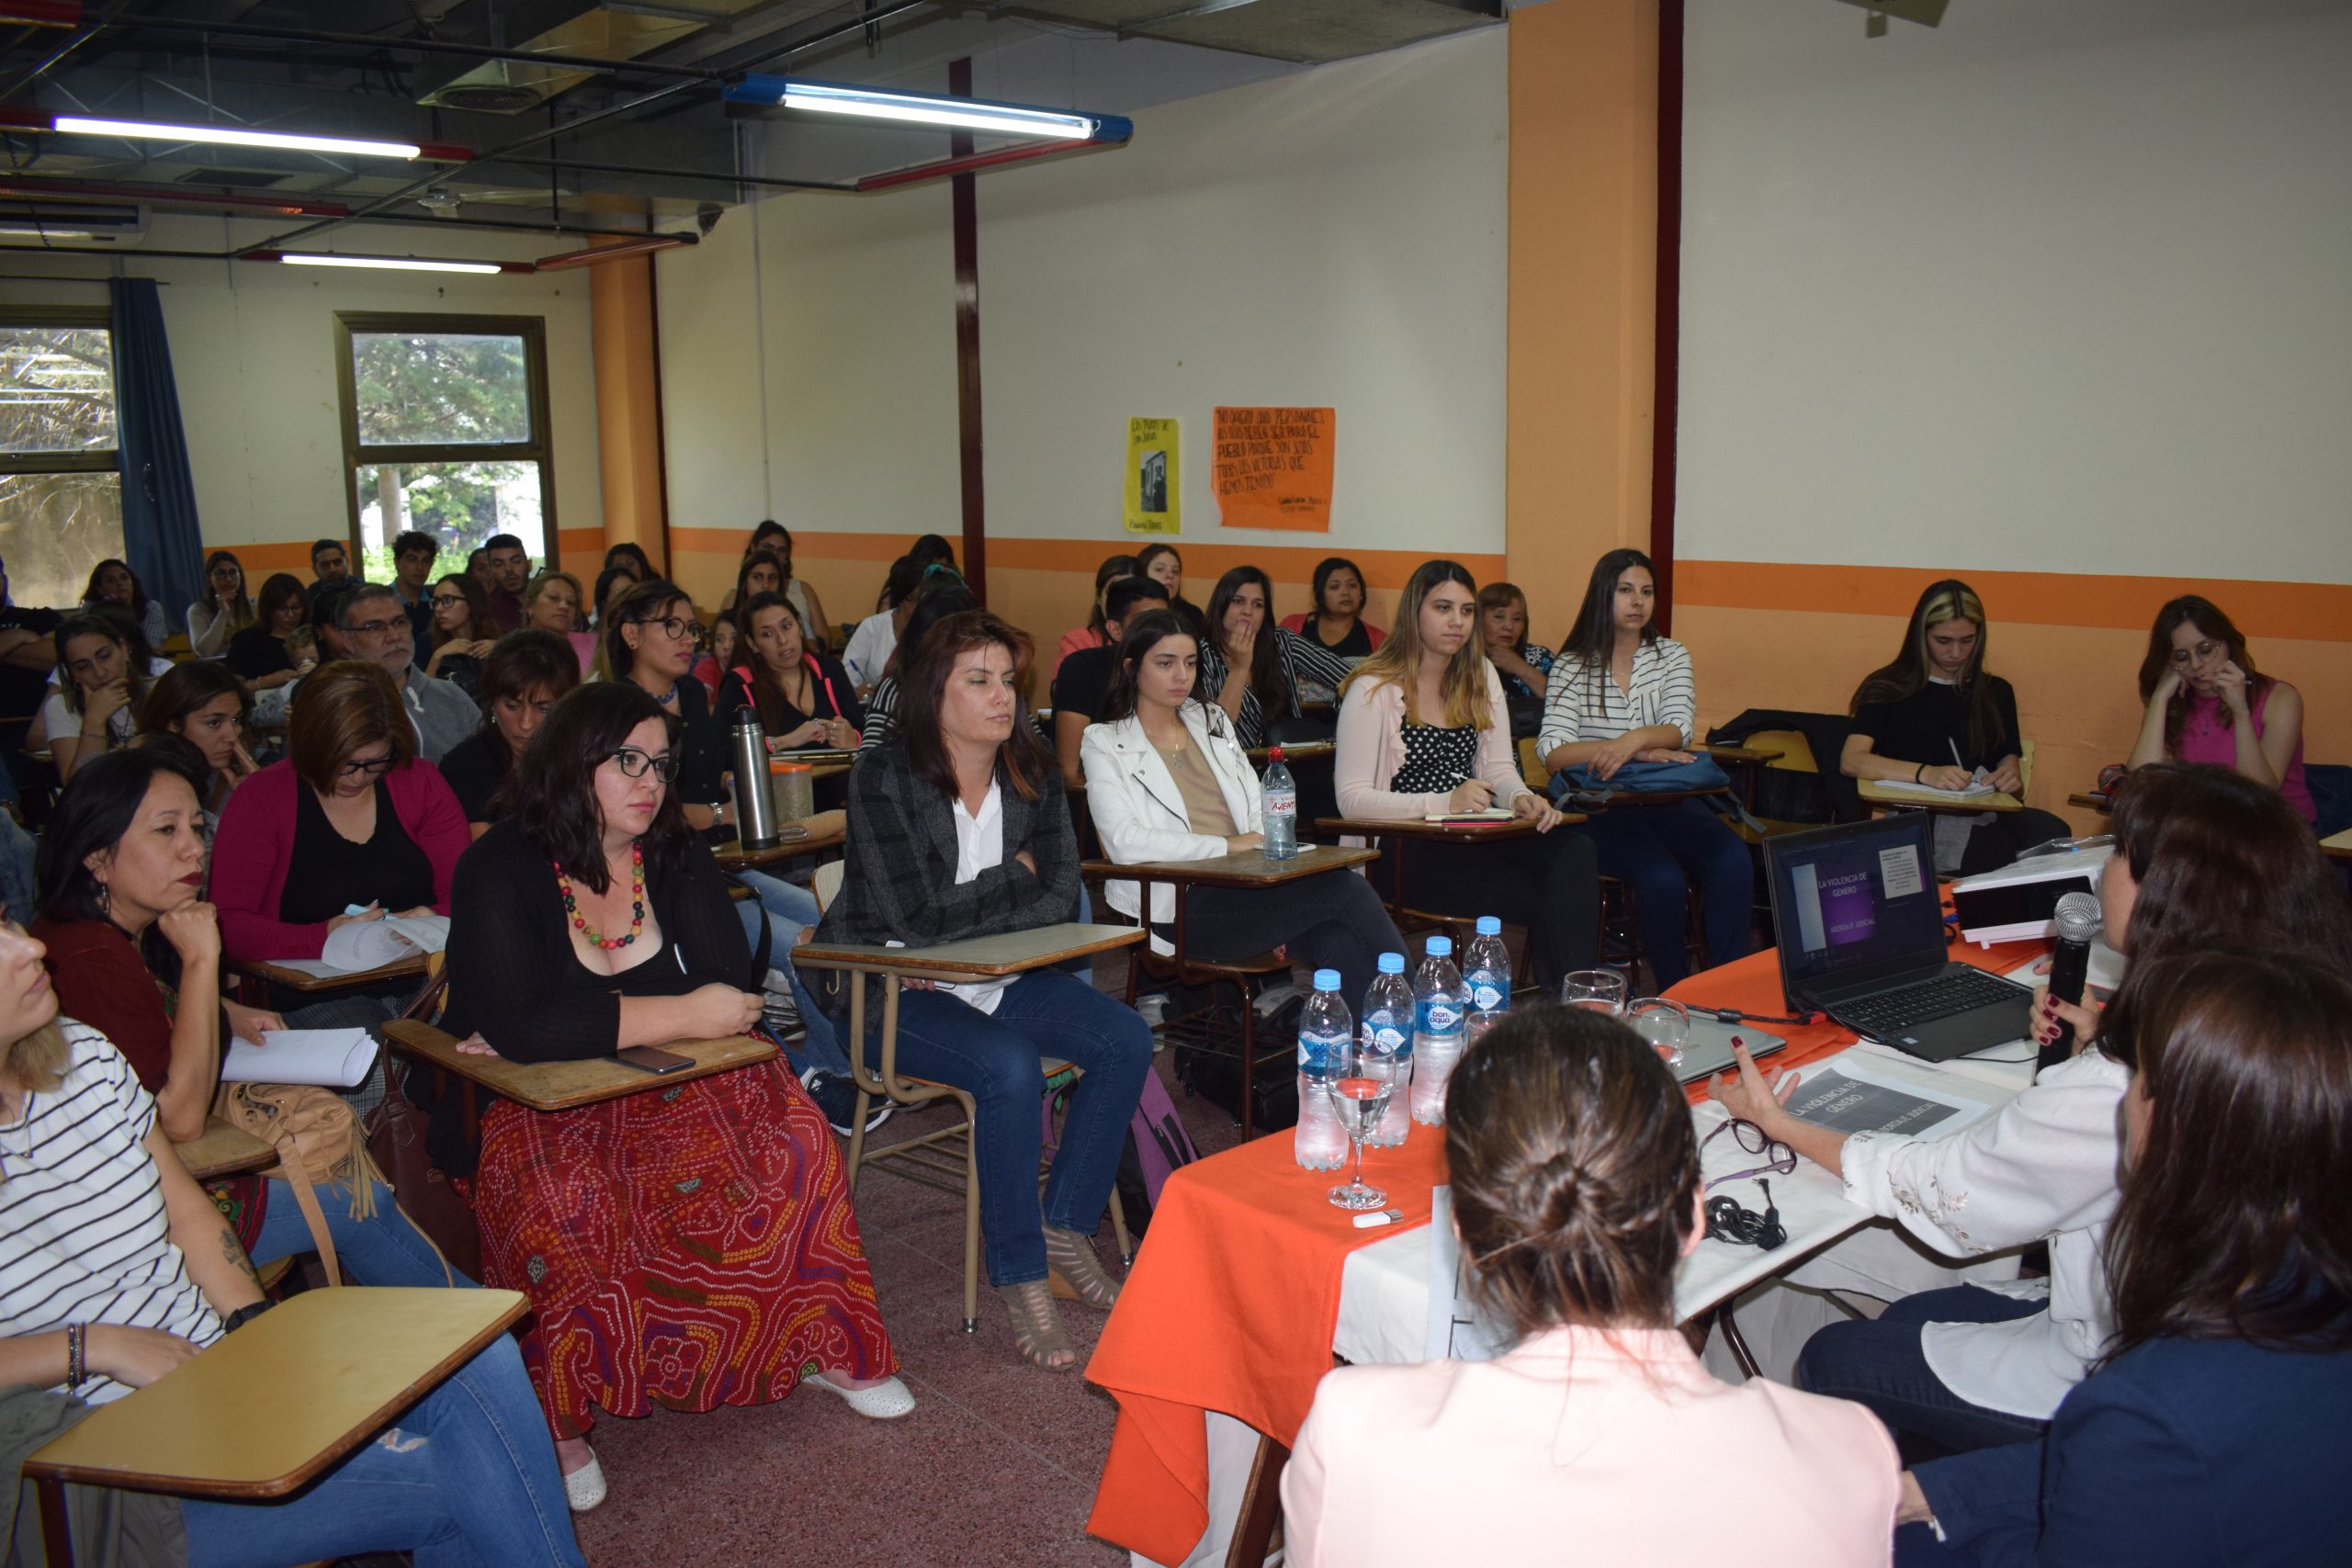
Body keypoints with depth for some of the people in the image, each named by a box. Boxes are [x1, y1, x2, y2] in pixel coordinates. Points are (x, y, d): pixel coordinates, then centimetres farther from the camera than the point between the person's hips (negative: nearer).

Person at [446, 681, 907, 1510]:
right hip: (534, 1106, -4)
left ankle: (820, 1344, -2)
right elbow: (521, 1024, -25)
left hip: (668, 1090, 4)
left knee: (790, 1137, -20)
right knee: (563, 1207, -34)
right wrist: (684, 1016, -23)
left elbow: (735, 988, -8)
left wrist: (574, 1029, -18)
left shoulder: (676, 858, 5)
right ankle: (554, 1417, -13)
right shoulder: (501, 871, -11)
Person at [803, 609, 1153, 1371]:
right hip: (890, 992, -6)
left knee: (1126, 1038, -13)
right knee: (1009, 1067, -31)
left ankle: (1066, 1226, 2)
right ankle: (1020, 1276, -16)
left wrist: (965, 918, -19)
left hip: (996, 978, 6)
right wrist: (1015, 878, -10)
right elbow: (916, 916, -24)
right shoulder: (884, 779, -15)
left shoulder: (1033, 775, 2)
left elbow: (1060, 895, -6)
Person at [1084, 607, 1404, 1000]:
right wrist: (1226, 845, -11)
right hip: (1182, 906, -5)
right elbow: (1125, 843, -11)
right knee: (1346, 889, -24)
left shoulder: (1212, 721, 21)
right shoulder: (1105, 743, 3)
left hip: (1247, 889, 5)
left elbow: (1259, 811, 16)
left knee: (1339, 942, -29)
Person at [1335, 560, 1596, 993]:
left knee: (1575, 851, -27)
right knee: (1539, 899, -29)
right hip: (1403, 854, -6)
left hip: (1475, 838, 6)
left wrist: (1521, 798, -10)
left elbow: (1499, 768, 15)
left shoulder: (1480, 676, 16)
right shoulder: (1374, 690, -4)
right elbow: (1352, 800, -11)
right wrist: (1444, 802, -23)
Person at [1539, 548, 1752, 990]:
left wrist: (1634, 740, -27)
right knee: (1662, 877, -31)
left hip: (1668, 801, 3)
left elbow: (1680, 729, -4)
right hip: (1599, 807, -3)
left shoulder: (1672, 656, 13)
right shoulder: (1572, 667, 3)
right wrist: (1642, 753, -18)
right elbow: (1553, 751, -10)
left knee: (1734, 863, -26)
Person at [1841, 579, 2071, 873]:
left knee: (2052, 833, -33)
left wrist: (2011, 780, -4)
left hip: (1986, 815, 4)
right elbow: (1850, 761, -6)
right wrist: (1926, 774, -21)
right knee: (2003, 852, -37)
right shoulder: (1888, 689, 9)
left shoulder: (1996, 693, 23)